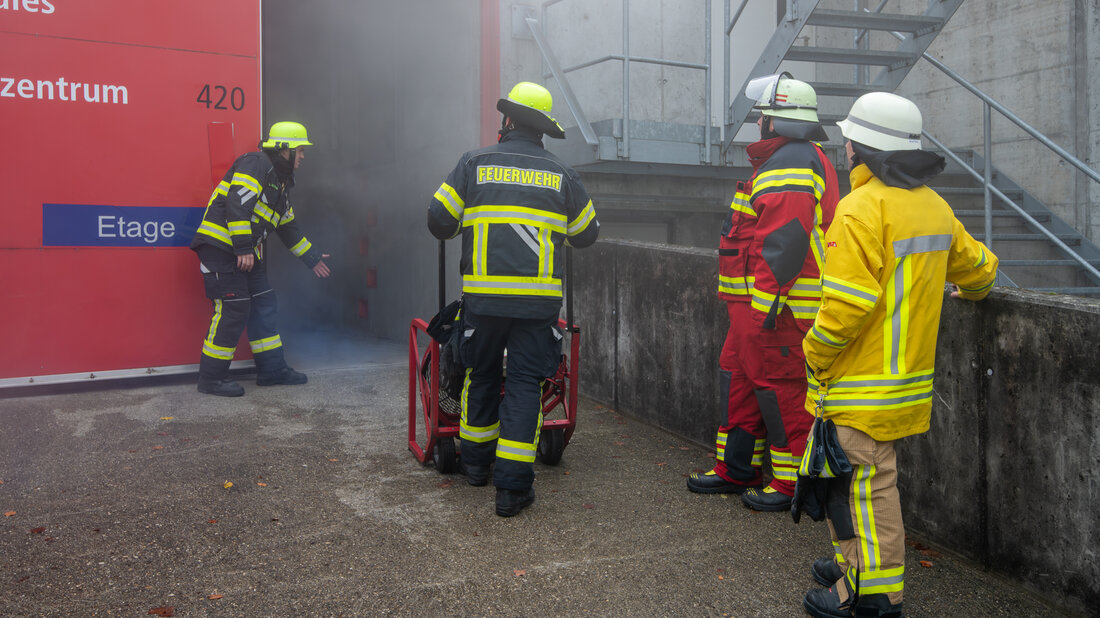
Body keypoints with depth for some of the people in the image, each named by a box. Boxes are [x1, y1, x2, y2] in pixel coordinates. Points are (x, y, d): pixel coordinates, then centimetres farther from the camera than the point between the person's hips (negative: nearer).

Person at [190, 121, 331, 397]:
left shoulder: (280, 181, 21)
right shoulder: (256, 164, -10)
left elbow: (288, 226, 30)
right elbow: (237, 203, -22)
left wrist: (312, 257, 32)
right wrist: (243, 248, -26)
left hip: (247, 253, 10)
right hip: (222, 246, -10)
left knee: (264, 305, 11)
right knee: (232, 310, -10)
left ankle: (272, 369, 20)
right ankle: (211, 378, -1)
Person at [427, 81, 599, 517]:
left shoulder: (474, 164, 2)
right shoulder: (561, 175, 7)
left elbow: (439, 221, 1)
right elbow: (587, 234, 16)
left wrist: (456, 231, 24)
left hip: (484, 296, 0)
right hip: (539, 299, 0)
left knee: (482, 374, 18)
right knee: (525, 383, 3)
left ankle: (476, 463, 33)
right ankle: (512, 485, 0)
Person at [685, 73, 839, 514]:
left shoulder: (791, 164, -15)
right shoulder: (781, 160, 20)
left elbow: (785, 242, -24)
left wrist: (765, 304, -25)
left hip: (773, 308, -11)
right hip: (755, 305, 11)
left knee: (779, 386, -3)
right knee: (739, 377, 16)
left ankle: (793, 482, 8)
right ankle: (736, 470, 27)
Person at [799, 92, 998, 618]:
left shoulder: (862, 208, -19)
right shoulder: (934, 206, 10)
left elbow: (847, 303, -24)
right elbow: (977, 268, 23)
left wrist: (815, 353, -9)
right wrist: (970, 290, 45)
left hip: (862, 386, -9)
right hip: (908, 373, 9)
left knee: (866, 481, -1)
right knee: (856, 474, 20)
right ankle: (856, 562, 32)